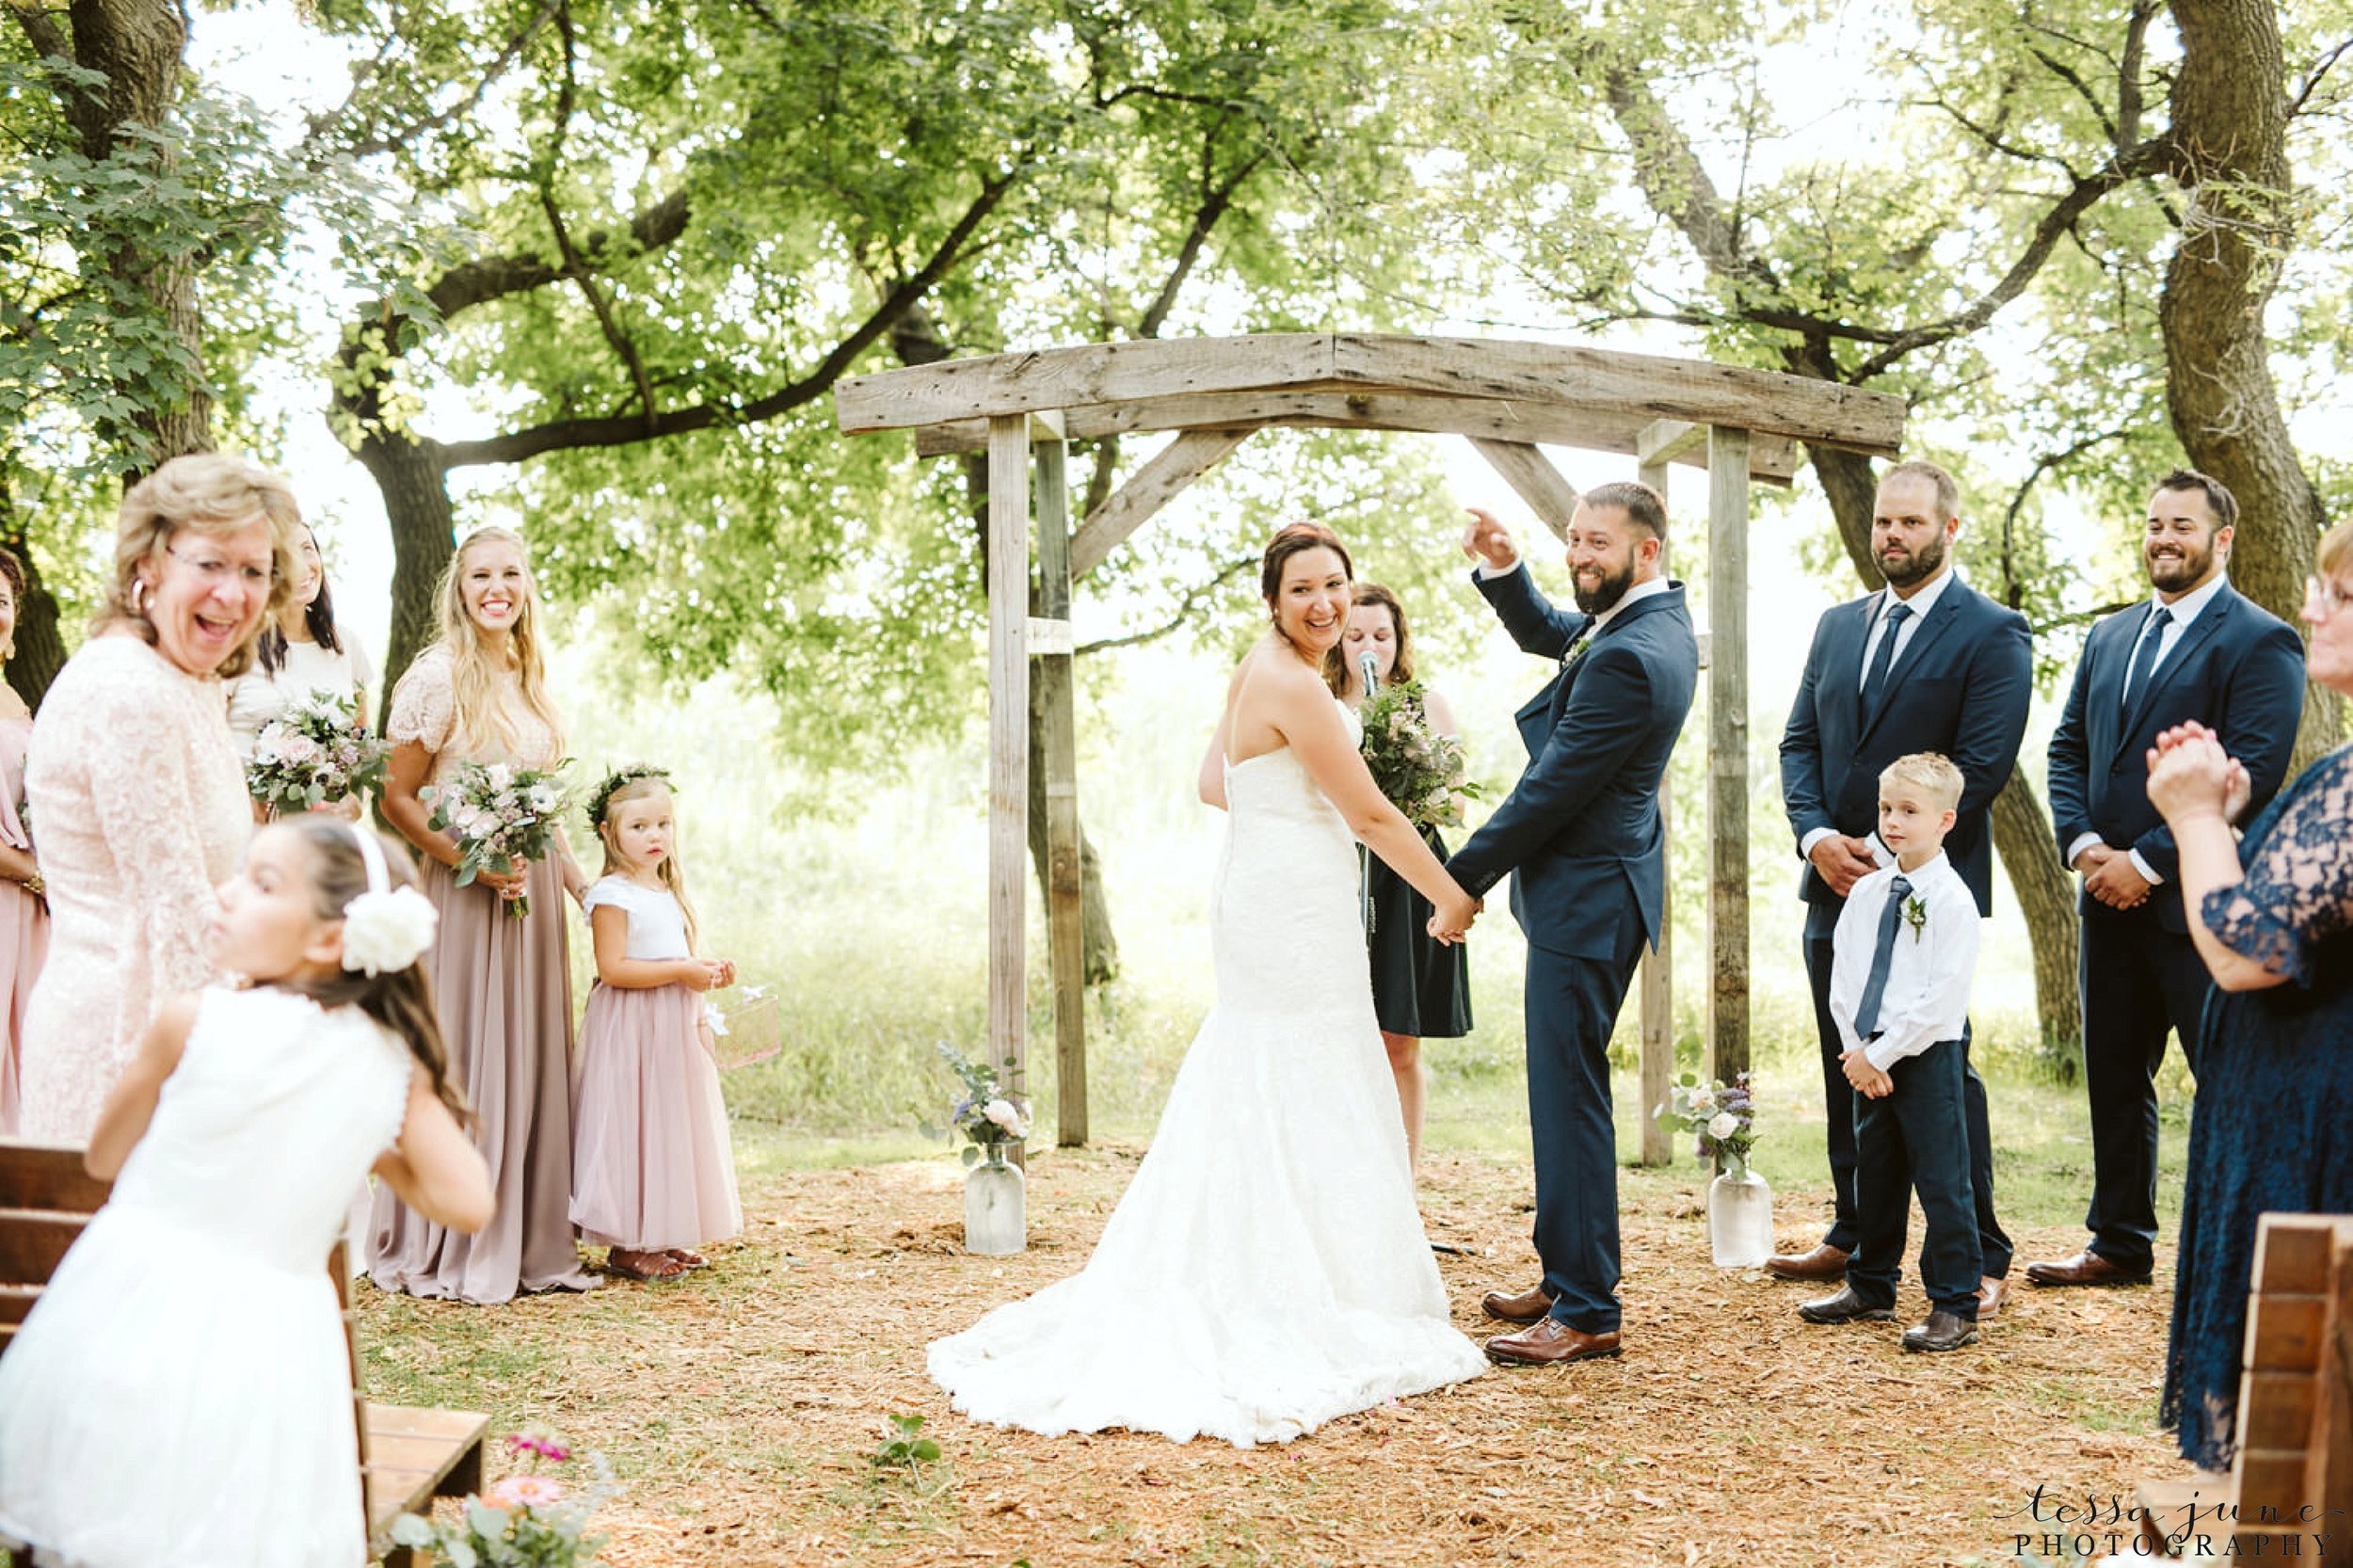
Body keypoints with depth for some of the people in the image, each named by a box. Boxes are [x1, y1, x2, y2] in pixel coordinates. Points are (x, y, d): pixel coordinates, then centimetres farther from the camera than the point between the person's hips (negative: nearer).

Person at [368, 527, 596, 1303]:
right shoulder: (440, 675, -8)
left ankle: (526, 1241, 17)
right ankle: (452, 1249, 7)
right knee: (464, 1061, -2)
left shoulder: (528, 679, 13)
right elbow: (397, 798, -9)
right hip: (465, 894, -7)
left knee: (531, 1060, 9)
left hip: (533, 895, 7)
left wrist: (583, 887, 12)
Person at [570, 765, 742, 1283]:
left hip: (675, 1027, 9)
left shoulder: (668, 892, 14)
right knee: (634, 1129, -6)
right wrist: (682, 971, -21)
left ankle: (661, 1235, 19)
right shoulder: (613, 895, -13)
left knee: (673, 1127, 11)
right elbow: (612, 968, -22)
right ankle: (626, 1245, 1)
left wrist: (708, 971, 8)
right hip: (631, 1029, -9)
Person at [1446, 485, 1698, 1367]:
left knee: (1569, 1096, -6)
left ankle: (1585, 1311, 0)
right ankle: (1568, 1276, 28)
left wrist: (1464, 879, -11)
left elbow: (1551, 790, -21)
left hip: (1585, 899, -11)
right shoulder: (1656, 618, 9)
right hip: (1591, 891, 11)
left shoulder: (1629, 658, -23)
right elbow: (1546, 636, 26)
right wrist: (1503, 570, 7)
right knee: (1565, 1089, 17)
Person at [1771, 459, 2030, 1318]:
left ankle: (1979, 1258, 7)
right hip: (1836, 884, 6)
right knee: (1848, 1072, 12)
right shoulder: (1838, 625, 14)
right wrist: (1817, 836, -6)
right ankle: (1855, 1237, 23)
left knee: (1940, 1072, -2)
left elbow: (1979, 768, -13)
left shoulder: (1992, 634, -5)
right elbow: (1799, 741, 11)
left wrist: (1888, 854, -15)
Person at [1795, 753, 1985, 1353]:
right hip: (1867, 1058, 6)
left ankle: (1954, 1306, 4)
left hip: (1927, 1057, -6)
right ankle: (1870, 1288, 29)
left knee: (1941, 1182, -3)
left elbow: (1943, 997, -16)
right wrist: (1857, 1050, -2)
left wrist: (1882, 1054, -15)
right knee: (1874, 1174, 16)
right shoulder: (1864, 893, 8)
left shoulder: (1952, 900, -11)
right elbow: (1843, 977, 9)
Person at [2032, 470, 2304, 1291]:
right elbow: (2069, 748, 14)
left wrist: (2147, 860, -17)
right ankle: (2120, 1245, 23)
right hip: (2111, 903, 7)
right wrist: (2082, 842, -4)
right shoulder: (2109, 637, 16)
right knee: (2114, 1079, 13)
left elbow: (2250, 776, -16)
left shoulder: (2260, 643, -6)